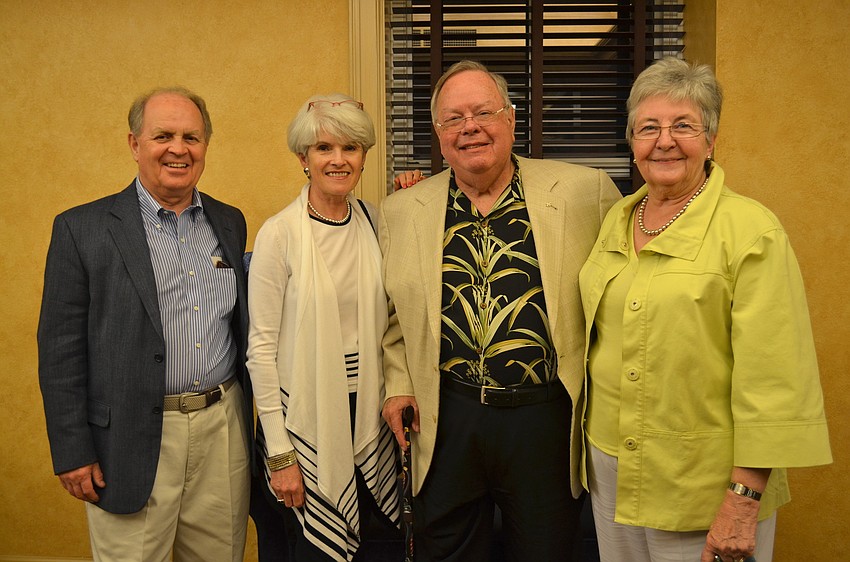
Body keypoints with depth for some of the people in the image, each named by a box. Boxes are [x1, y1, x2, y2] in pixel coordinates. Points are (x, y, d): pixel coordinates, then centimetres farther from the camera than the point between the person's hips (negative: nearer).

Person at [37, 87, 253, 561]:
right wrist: (72, 452, -7)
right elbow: (60, 349, -5)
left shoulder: (229, 222, 9)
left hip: (225, 431, 4)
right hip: (133, 443, -3)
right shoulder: (82, 228, -4)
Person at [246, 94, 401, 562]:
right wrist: (278, 453, -11)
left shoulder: (374, 221, 3)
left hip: (367, 413, 4)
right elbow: (261, 348, -11)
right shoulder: (279, 234, -11)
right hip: (305, 417, -4)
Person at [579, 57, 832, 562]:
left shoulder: (752, 231, -14)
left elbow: (772, 380, -17)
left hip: (704, 490, -5)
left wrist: (745, 500, -19)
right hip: (609, 466, 6)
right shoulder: (617, 220, 6)